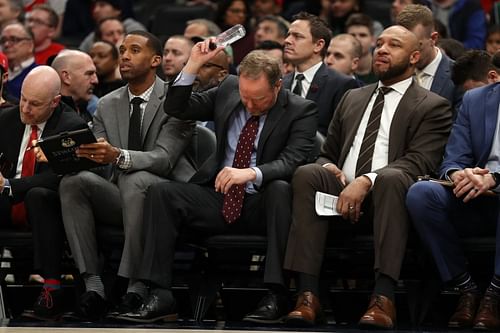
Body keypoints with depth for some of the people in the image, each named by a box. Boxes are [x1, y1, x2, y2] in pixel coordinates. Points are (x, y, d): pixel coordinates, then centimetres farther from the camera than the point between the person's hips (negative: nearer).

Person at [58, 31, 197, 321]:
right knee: (75, 181, -24)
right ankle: (93, 284, -30)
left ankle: (137, 287, -36)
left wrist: (117, 156, -38)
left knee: (134, 180, -38)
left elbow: (163, 159, -19)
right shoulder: (108, 105, 13)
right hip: (124, 197, 5)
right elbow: (94, 156, 7)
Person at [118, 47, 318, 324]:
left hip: (263, 206, -4)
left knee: (281, 188, -38)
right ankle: (160, 296, -24)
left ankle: (277, 295, -36)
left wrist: (251, 173, -39)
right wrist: (193, 65, -6)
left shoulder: (301, 111, -6)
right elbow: (176, 109, 8)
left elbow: (291, 161, -20)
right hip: (221, 200, 4)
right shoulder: (228, 89, 7)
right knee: (161, 192, -19)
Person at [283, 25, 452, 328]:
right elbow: (327, 153, 27)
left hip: (387, 197, -4)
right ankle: (308, 296, -34)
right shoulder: (352, 98, 26)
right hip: (342, 197, 4)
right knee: (307, 173, -26)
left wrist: (366, 181, -23)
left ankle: (384, 298, -44)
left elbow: (419, 162, -7)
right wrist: (328, 168, 0)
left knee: (391, 176, -37)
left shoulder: (432, 107, 8)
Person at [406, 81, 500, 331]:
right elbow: (452, 161, 7)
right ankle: (466, 289, -17)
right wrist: (457, 175, -18)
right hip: (475, 202, 4)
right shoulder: (474, 99, 14)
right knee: (420, 193, -24)